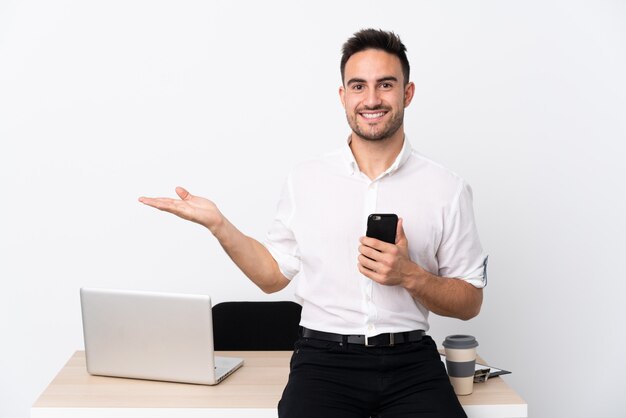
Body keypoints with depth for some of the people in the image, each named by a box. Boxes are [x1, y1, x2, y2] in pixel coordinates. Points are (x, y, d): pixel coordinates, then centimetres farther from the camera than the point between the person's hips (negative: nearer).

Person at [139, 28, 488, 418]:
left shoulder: (447, 188, 3)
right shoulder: (305, 179, 6)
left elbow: (470, 302, 7)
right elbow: (274, 274, 13)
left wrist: (409, 276, -11)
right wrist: (217, 223, 0)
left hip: (410, 361, 1)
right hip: (325, 358, 0)